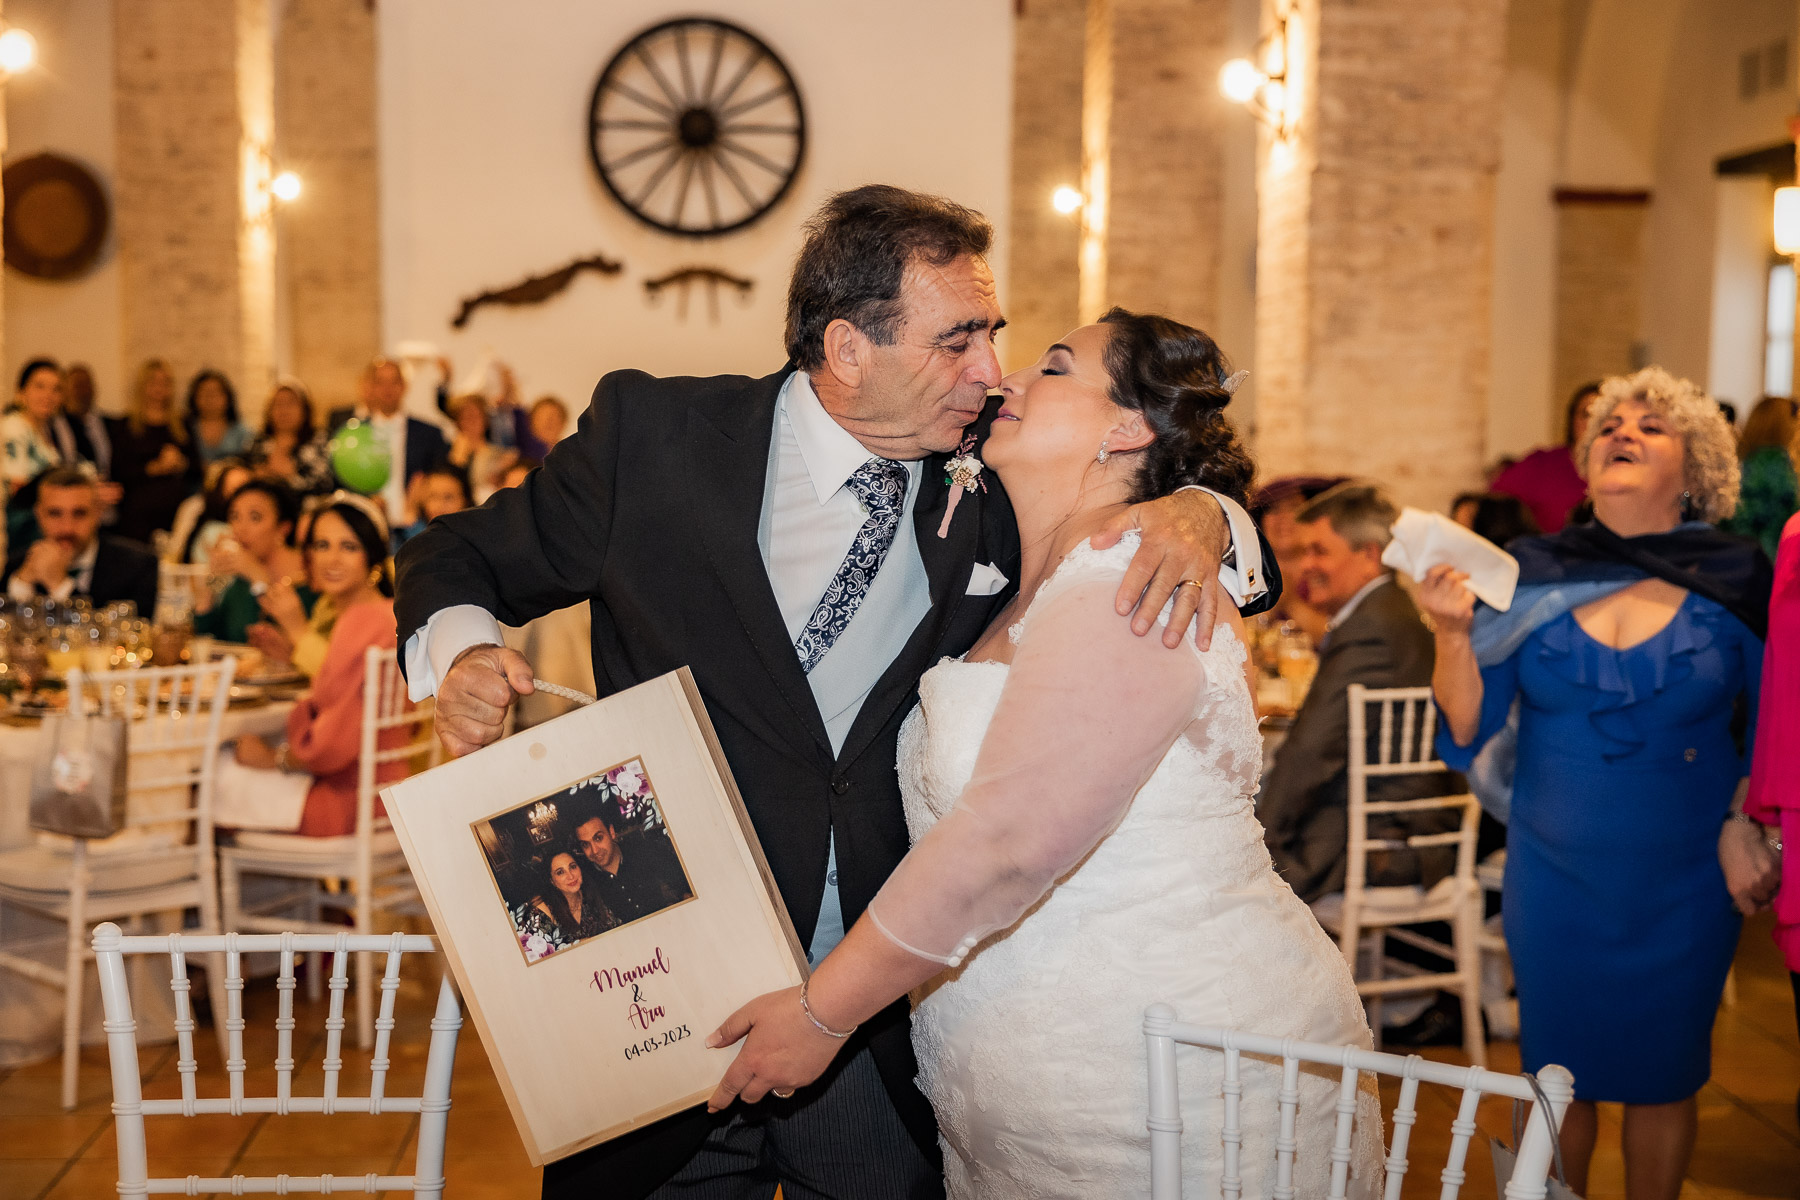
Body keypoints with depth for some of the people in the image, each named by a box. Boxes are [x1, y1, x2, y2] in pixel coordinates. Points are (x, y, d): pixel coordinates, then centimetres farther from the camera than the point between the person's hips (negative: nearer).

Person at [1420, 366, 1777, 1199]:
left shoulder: (1734, 583, -6)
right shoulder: (1530, 576, -6)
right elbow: (1464, 737, -7)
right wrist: (1454, 632, -21)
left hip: (1683, 883, 0)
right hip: (1554, 875, 0)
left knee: (1663, 1077, 13)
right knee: (1556, 1072, 12)